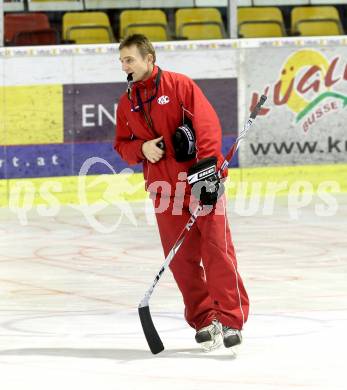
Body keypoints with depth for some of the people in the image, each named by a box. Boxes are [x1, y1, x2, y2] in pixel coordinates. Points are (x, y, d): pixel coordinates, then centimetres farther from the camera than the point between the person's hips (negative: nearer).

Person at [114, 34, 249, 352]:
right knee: (181, 257, 2)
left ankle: (231, 320, -6)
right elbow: (122, 145, 19)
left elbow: (207, 122, -12)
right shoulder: (126, 103, 13)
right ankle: (204, 321, 10)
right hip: (164, 188, 5)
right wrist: (141, 148, -4)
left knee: (216, 249, -9)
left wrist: (207, 165, -22)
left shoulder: (179, 86, -4)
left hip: (201, 181, -5)